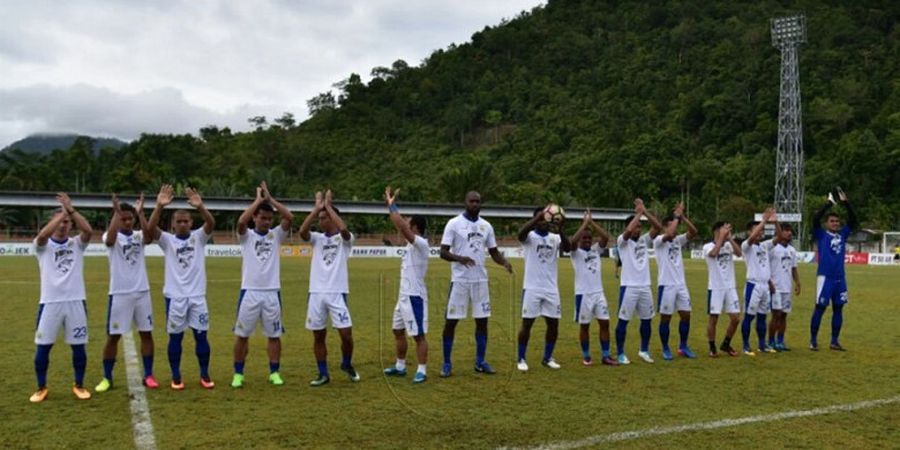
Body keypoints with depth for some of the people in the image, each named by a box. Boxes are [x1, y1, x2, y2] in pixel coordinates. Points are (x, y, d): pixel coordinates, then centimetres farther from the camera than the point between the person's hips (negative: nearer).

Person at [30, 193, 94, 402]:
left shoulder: (77, 244, 8)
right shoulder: (43, 245, 4)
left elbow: (88, 230, -13)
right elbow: (42, 235, -20)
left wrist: (71, 210, -18)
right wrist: (62, 212, -19)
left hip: (76, 301, 1)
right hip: (50, 302, -1)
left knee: (78, 345, 6)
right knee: (43, 345, 3)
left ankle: (79, 385, 20)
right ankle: (41, 388, 18)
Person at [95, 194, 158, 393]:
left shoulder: (139, 235, 4)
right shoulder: (113, 236, -3)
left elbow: (149, 237, -20)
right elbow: (110, 240, -28)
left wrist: (141, 212, -26)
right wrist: (116, 212, -29)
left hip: (142, 292, 3)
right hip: (120, 293, -3)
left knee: (146, 333, 5)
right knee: (113, 336, 3)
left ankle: (148, 375, 14)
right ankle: (107, 378, 14)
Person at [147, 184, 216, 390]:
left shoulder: (199, 237, 4)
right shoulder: (167, 240, 2)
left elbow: (211, 223, -15)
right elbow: (151, 227, -16)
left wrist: (200, 206, -35)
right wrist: (159, 206, -33)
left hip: (197, 296, 1)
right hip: (175, 296, 0)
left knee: (201, 335, 4)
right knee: (175, 337, 7)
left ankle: (205, 375, 16)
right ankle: (176, 377, 18)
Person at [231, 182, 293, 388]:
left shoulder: (276, 235, 6)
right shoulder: (246, 236, 2)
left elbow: (289, 217, -9)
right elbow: (241, 221, -20)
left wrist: (270, 198, -8)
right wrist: (258, 199, -12)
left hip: (272, 292, 2)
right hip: (250, 292, -2)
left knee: (274, 335, 7)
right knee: (242, 335, 4)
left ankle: (274, 373, 18)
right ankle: (238, 374, 15)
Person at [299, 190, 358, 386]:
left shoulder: (345, 239, 0)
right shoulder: (317, 238, 10)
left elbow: (343, 228, -24)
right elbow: (302, 231, -11)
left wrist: (328, 206, -13)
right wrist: (317, 207, -9)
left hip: (337, 293, -4)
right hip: (316, 293, 4)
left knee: (346, 334, -6)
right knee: (318, 336, 7)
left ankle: (347, 364, 21)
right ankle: (323, 374, 19)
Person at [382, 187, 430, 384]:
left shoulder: (421, 244, -17)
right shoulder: (412, 243, 10)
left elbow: (401, 227, -28)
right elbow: (401, 226, 19)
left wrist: (392, 205, -20)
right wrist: (390, 205, 13)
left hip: (415, 296, -10)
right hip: (404, 295, 10)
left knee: (419, 335, -4)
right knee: (398, 330, 17)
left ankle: (421, 371, 2)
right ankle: (400, 366, 28)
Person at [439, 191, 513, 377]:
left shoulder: (486, 226, 9)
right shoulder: (454, 224, -6)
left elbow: (494, 252, 14)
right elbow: (443, 252, -10)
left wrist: (504, 262, -8)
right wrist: (459, 258, -30)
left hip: (481, 279, 5)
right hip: (460, 280, -5)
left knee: (482, 320, 7)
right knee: (451, 321, -1)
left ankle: (480, 362, 19)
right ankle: (447, 364, 9)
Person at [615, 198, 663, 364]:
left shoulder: (644, 240, 11)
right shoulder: (622, 241, -5)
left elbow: (658, 227, 0)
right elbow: (629, 230, -25)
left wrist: (644, 210, -7)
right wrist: (638, 212, -14)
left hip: (645, 287, 6)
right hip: (629, 287, -6)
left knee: (647, 319, 12)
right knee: (623, 320, 0)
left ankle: (644, 350, 28)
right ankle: (620, 354, 8)